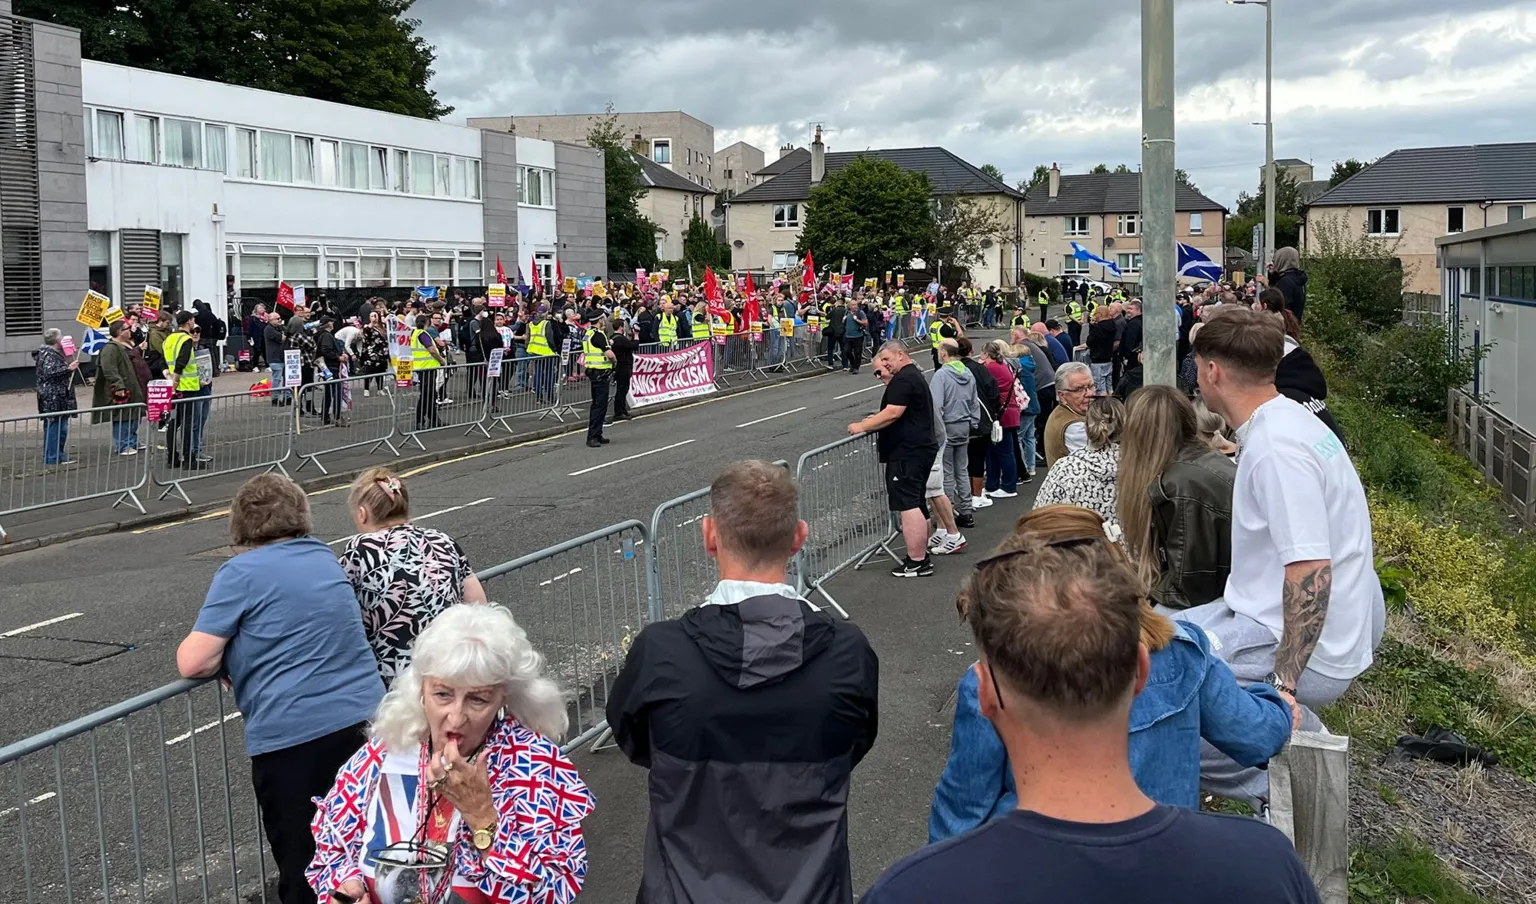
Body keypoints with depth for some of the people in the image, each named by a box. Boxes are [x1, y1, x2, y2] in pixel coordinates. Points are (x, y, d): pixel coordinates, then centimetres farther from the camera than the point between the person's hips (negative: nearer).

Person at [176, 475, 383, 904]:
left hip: (292, 736, -6)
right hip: (365, 720, 6)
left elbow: (193, 662, -9)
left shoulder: (241, 573, -6)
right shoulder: (325, 557, 14)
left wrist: (227, 650, 9)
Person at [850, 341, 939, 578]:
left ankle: (917, 562, -13)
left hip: (907, 452, -12)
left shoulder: (903, 379, -14)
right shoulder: (915, 376, 21)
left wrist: (863, 426, -14)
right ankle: (921, 556, 22)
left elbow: (893, 413, -22)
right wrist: (875, 420, 18)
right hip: (920, 448, 12)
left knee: (907, 505, -12)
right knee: (916, 504, 16)